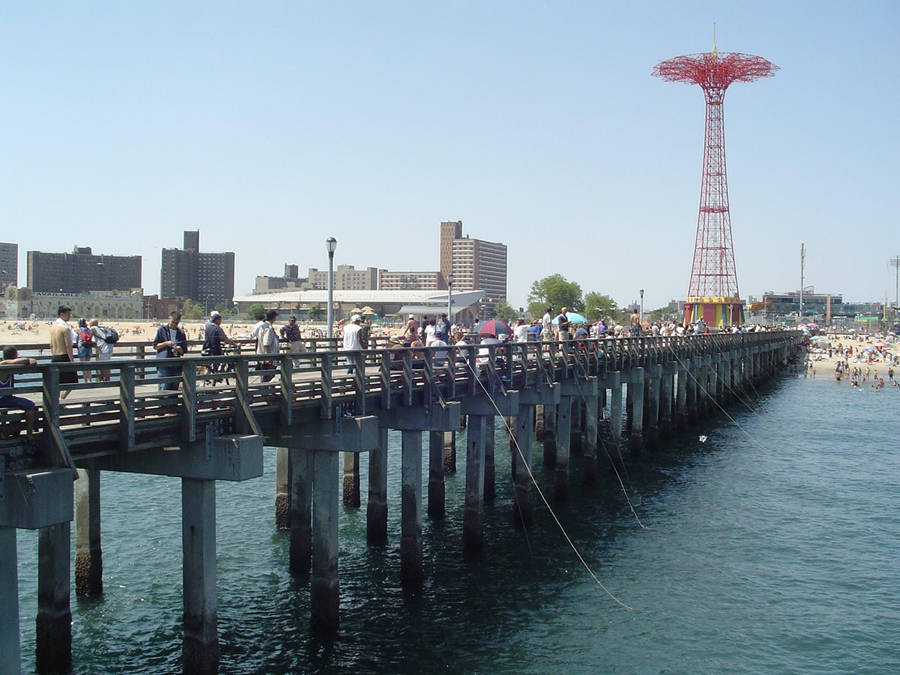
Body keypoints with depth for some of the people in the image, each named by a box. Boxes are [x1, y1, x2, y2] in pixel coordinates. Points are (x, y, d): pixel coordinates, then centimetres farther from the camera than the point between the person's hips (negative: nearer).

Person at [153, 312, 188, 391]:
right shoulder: (162, 330, 5)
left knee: (175, 389, 4)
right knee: (164, 388, -9)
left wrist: (179, 349, -6)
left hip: (176, 366, 3)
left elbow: (184, 351, 16)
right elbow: (155, 346, 4)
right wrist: (166, 343, -11)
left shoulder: (181, 333, 13)